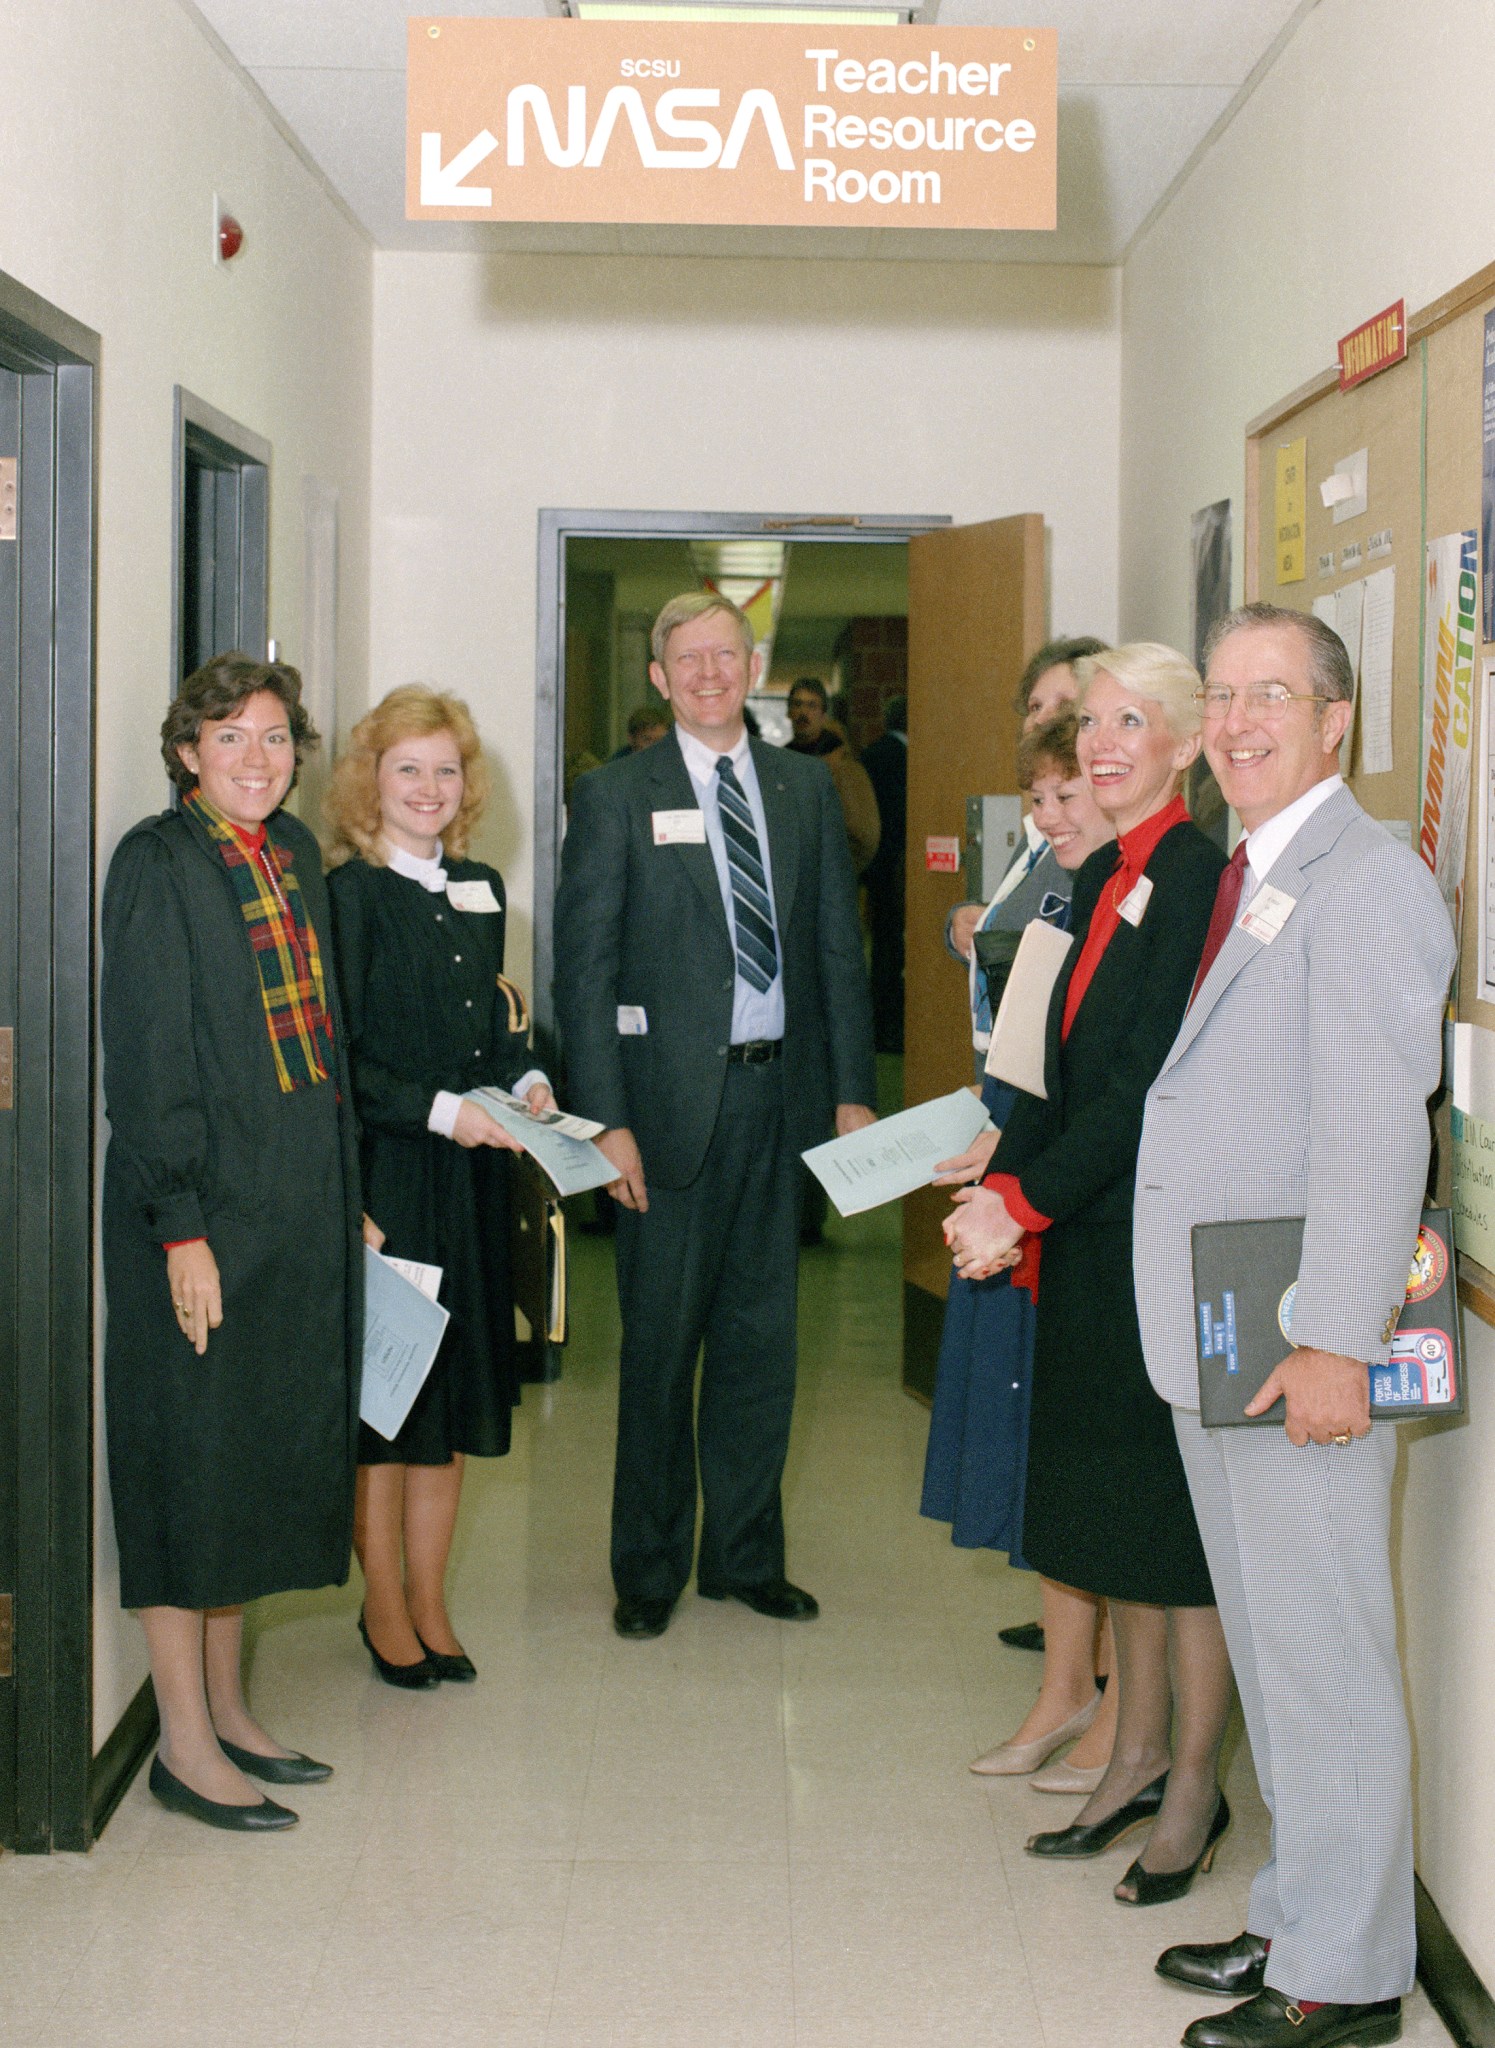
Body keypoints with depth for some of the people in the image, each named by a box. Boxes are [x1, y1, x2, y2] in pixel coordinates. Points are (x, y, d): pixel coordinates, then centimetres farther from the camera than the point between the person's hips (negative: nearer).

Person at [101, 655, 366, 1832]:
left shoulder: (294, 852, 11)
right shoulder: (157, 862, -11)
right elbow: (145, 1058, -14)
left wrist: (347, 1196, 13)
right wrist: (182, 1228, -18)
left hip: (297, 1205, 8)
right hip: (202, 1206, -8)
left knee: (263, 1456, 14)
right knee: (192, 1458, 0)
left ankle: (226, 1707, 26)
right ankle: (186, 1744, 9)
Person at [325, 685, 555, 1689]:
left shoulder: (481, 889, 12)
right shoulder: (348, 894, -8)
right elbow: (337, 1058, -12)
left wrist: (525, 1081, 1)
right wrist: (440, 1110, -18)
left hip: (472, 1173, 6)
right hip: (380, 1172, -6)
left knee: (455, 1389, 10)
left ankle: (429, 1602, 20)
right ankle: (385, 1605, 15)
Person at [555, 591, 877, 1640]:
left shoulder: (807, 787, 10)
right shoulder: (617, 796, -1)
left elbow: (840, 945, 10)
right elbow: (584, 969, -4)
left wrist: (852, 1091, 3)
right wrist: (607, 1121, -11)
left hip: (781, 1093, 3)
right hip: (673, 1103, -3)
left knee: (762, 1338, 11)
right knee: (661, 1345, 5)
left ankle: (747, 1554, 25)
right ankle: (650, 1569, 19)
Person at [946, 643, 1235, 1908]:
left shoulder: (1199, 878, -15)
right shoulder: (1105, 879, 12)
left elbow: (1148, 1084, -20)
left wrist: (1024, 1202, -17)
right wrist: (1002, 1188, -1)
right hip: (1094, 1238, 9)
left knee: (1181, 1515, 2)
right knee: (1119, 1512, 16)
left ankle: (1195, 1788, 15)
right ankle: (1140, 1756, 29)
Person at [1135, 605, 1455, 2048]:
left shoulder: (1365, 885, -14)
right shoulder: (1247, 879, 16)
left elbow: (1376, 1134, -20)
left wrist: (1334, 1343, -25)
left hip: (1299, 1353, -10)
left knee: (1323, 1660, 0)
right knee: (1266, 1648, 18)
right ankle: (1294, 1921, 32)